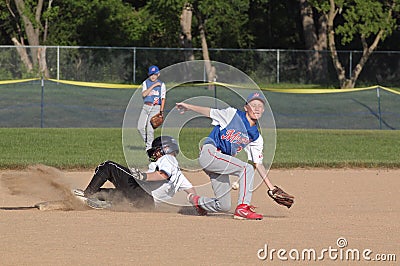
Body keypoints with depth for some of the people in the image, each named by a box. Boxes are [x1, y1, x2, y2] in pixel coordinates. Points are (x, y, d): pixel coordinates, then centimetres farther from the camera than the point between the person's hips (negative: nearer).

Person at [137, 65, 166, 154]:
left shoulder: (161, 84, 5)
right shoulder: (145, 83, 9)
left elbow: (163, 98, 4)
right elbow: (144, 94, -8)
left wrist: (161, 111, -3)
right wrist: (153, 85, -13)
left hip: (155, 107, -3)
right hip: (146, 107, 3)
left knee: (150, 128, -11)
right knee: (140, 127, -5)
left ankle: (149, 146, -1)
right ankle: (146, 141, 17)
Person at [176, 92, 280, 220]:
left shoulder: (256, 137, 10)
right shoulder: (232, 114, -4)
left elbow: (258, 164, 10)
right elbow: (210, 112, 7)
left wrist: (271, 188, 3)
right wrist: (188, 106, 10)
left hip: (222, 161, 7)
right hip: (209, 153, -7)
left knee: (224, 206, 3)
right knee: (247, 168, -23)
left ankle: (196, 200, 31)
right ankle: (243, 208, -25)